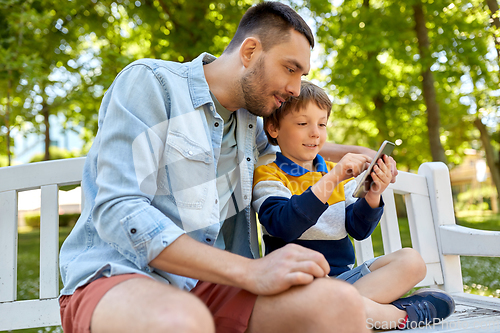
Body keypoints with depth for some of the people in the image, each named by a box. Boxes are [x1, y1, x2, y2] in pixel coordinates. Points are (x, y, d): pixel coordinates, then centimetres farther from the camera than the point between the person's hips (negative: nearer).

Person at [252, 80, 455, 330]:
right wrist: (331, 179, -25)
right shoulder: (268, 175, -2)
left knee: (411, 260, -11)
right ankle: (398, 313, -23)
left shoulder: (336, 172, 15)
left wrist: (373, 195, -12)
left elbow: (358, 230, 8)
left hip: (344, 275, 5)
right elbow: (284, 226, -21)